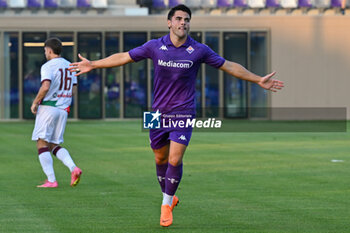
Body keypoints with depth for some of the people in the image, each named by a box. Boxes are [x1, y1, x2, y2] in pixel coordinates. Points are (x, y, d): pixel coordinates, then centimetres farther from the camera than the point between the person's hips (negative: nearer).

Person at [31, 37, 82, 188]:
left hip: (48, 107, -7)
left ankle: (51, 180, -12)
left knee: (42, 144, -3)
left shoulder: (48, 66, -10)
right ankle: (73, 168, -9)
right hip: (63, 109, 7)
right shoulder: (69, 66, 15)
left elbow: (45, 87, -23)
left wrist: (35, 103, -11)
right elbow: (73, 90, 16)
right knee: (54, 145, 14)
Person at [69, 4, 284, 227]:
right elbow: (124, 57, 6)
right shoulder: (155, 46, -2)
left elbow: (229, 66, 5)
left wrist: (258, 80, 4)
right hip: (159, 112, 2)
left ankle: (167, 204, 4)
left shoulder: (199, 50, -4)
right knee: (160, 159, 11)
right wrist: (93, 64, 6)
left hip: (183, 111, -2)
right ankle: (169, 197, 35)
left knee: (175, 160, -13)